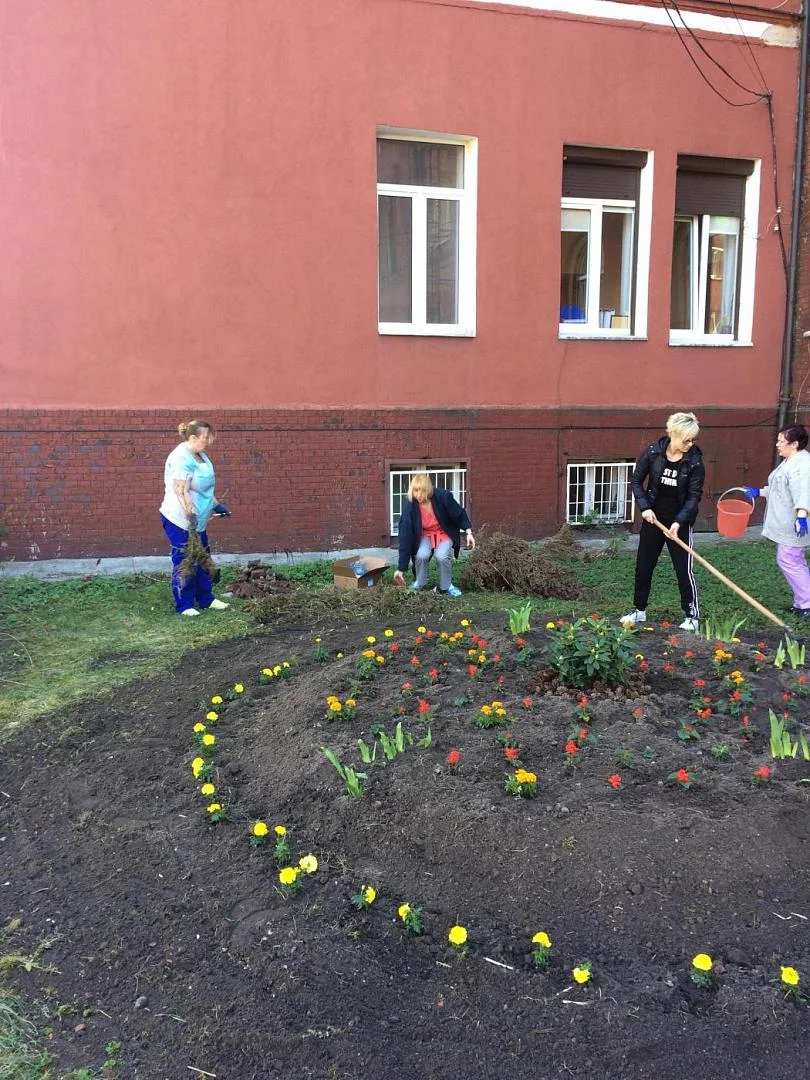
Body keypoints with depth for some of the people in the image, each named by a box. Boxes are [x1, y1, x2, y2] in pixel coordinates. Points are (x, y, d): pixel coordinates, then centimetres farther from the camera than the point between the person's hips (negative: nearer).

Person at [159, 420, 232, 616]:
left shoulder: (199, 455, 10)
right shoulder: (182, 458, -20)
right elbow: (181, 492, -27)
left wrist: (217, 505, 20)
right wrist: (191, 516, -33)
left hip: (196, 520, 10)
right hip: (180, 519, -10)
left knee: (202, 558, 15)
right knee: (184, 561, -1)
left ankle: (206, 599, 26)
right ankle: (184, 606, 8)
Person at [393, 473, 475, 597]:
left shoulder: (442, 496, -29)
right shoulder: (410, 506, -26)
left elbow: (460, 514, -9)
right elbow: (405, 537, -25)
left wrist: (468, 533, -16)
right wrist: (401, 569, -27)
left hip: (446, 533, -1)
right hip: (425, 535, 1)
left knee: (442, 556, -29)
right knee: (422, 555, -28)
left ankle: (446, 586, -2)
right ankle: (419, 583, 1)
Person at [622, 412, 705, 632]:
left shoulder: (695, 460, -13)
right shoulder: (653, 451, -10)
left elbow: (694, 495, -12)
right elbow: (636, 480, 0)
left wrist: (678, 522, -22)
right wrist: (645, 507, -11)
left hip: (679, 521, -2)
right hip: (653, 518, 2)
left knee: (684, 570, 1)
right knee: (643, 566, 10)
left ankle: (692, 616, 15)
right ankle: (639, 611, 26)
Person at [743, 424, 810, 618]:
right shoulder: (789, 462, 15)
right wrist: (759, 492, 28)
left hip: (794, 526, -11)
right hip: (786, 525, 11)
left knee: (788, 561, -9)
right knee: (794, 562, 14)